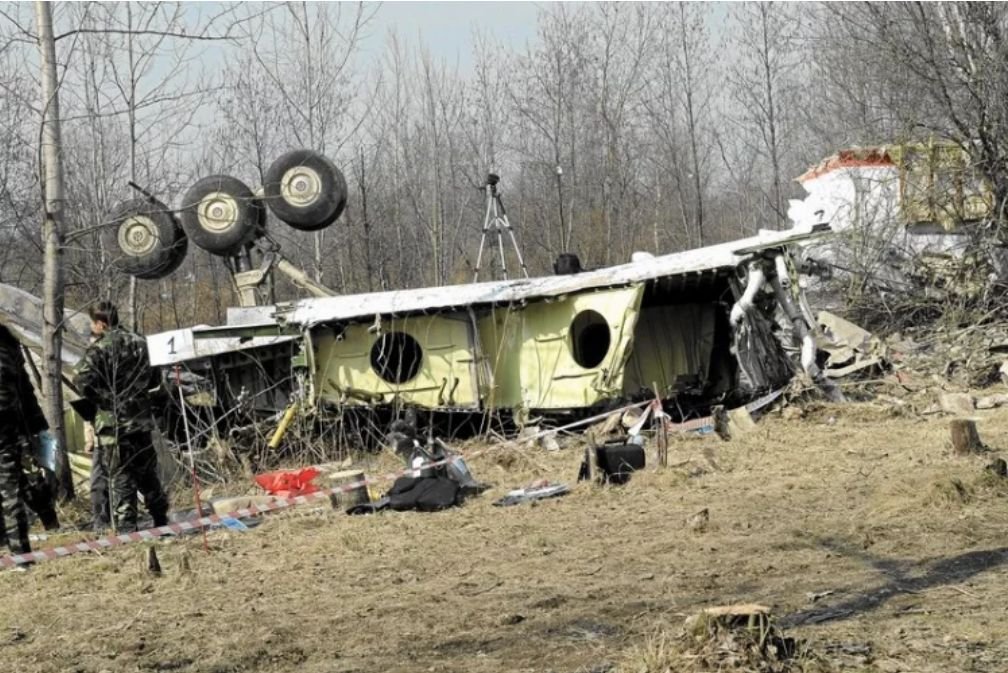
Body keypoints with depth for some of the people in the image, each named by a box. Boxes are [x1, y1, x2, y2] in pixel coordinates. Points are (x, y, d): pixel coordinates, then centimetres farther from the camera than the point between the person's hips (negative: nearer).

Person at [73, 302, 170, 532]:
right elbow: (155, 379, 16)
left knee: (120, 478, -2)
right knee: (147, 473, 18)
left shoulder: (100, 348, -12)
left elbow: (82, 379, -23)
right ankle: (161, 520, 25)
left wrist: (95, 399, -7)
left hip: (112, 421, -6)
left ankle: (126, 528, -3)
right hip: (141, 418, 6)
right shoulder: (139, 344, 9)